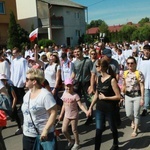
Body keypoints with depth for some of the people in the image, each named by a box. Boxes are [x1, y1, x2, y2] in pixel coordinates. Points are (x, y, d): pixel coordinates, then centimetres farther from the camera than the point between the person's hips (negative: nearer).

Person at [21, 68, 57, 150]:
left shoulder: (45, 95, -18)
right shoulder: (27, 94, 5)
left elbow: (53, 113, -20)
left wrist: (46, 130, -24)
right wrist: (25, 129, 15)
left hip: (42, 134, -7)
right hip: (27, 134, 7)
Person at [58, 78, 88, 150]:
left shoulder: (75, 95, -15)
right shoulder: (64, 94, 0)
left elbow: (80, 105, -18)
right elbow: (64, 105, 9)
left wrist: (86, 112, -33)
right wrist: (61, 114, 13)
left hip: (74, 115, -5)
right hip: (67, 115, 5)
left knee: (74, 130, 7)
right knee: (64, 130, 5)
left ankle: (76, 144, 30)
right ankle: (70, 141, 30)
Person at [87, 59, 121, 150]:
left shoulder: (112, 80, -17)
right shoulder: (98, 78, 2)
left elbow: (118, 96, -16)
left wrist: (105, 97, -16)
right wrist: (91, 107, 9)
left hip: (110, 109, -4)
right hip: (99, 108, 5)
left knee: (113, 128, 17)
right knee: (98, 130, 3)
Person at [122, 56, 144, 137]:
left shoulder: (139, 73, -13)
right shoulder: (125, 73, 2)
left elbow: (142, 86, -12)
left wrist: (142, 98, -13)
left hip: (137, 96, -4)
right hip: (128, 96, 4)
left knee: (136, 114, 7)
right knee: (128, 114, 9)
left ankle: (135, 130, 27)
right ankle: (133, 121, 45)